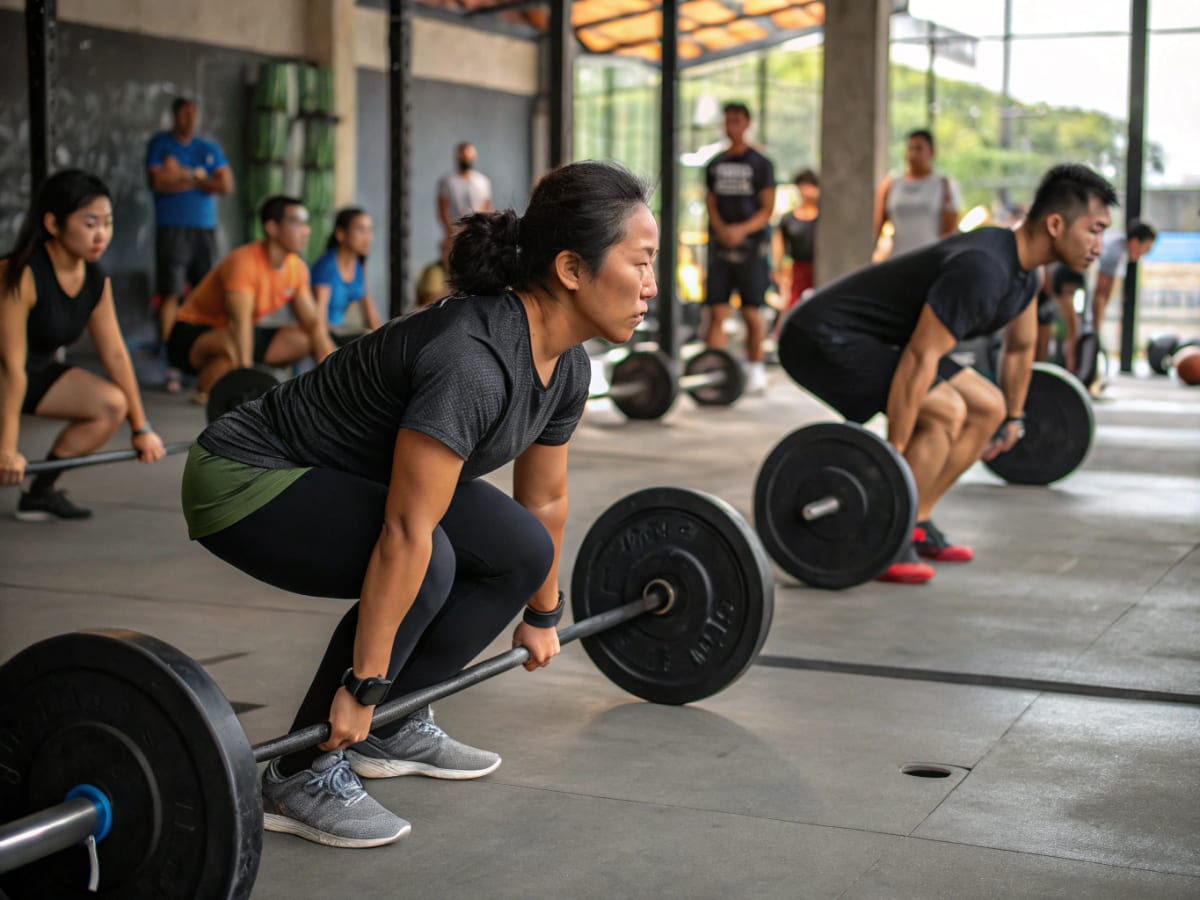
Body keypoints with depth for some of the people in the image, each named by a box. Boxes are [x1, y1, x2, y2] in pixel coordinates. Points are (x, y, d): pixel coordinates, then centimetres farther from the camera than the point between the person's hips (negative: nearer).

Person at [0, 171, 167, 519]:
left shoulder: (96, 280, -8)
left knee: (112, 406, -7)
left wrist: (141, 428, 2)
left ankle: (40, 493, 4)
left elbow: (115, 353, -1)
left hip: (37, 371, 7)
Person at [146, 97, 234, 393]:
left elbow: (226, 185, 3)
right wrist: (198, 177, -1)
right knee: (170, 294, -8)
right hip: (172, 229, -3)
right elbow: (158, 181, -8)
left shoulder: (210, 149, 16)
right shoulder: (160, 144, 7)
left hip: (205, 228, 4)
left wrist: (183, 176, -4)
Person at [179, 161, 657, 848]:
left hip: (342, 481, 9)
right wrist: (363, 686, -28)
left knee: (523, 552, -1)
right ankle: (300, 777, -13)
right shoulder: (472, 358, -33)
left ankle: (393, 730, 13)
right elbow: (406, 533, -32)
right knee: (425, 566, -30)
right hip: (245, 482, -9)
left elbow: (545, 499, 10)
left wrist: (542, 616, 20)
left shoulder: (567, 365, -4)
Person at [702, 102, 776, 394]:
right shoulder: (715, 165, 12)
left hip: (751, 246, -3)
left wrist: (741, 230, -19)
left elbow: (767, 210, -3)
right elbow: (712, 205, 10)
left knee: (751, 312, 1)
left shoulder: (760, 164, 0)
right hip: (720, 246, 3)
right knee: (716, 312, -4)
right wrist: (721, 230, -11)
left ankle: (755, 369, 14)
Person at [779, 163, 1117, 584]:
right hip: (823, 337, -10)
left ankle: (915, 524, 14)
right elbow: (918, 361, -31)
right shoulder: (982, 269, -29)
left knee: (987, 407, 8)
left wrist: (1013, 419, 32)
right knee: (945, 411, -24)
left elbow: (1020, 347, 22)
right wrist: (893, 460, -28)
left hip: (863, 339, 10)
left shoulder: (1023, 270, 3)